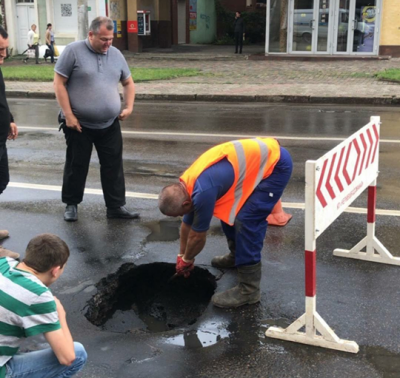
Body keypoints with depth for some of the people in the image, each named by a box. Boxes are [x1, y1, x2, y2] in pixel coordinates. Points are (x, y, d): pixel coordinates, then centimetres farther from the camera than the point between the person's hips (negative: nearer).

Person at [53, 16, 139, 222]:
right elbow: (59, 83, -9)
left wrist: (129, 107, 3)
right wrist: (68, 115, -14)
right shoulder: (73, 51, -8)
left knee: (113, 166, 6)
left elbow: (128, 83, 18)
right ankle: (71, 204, 24)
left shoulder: (116, 55, 7)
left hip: (110, 125, 4)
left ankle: (116, 206, 15)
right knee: (76, 166, 8)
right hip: (79, 124, -4)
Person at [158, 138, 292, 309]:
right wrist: (181, 255, 29)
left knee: (246, 222, -14)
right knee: (229, 211, 14)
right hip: (260, 156, 9)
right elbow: (187, 224, 18)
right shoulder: (187, 186, 2)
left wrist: (186, 260, 7)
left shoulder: (203, 192, -27)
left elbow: (198, 235, -12)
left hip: (276, 164, -9)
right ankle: (237, 255, 37)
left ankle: (249, 289, -7)